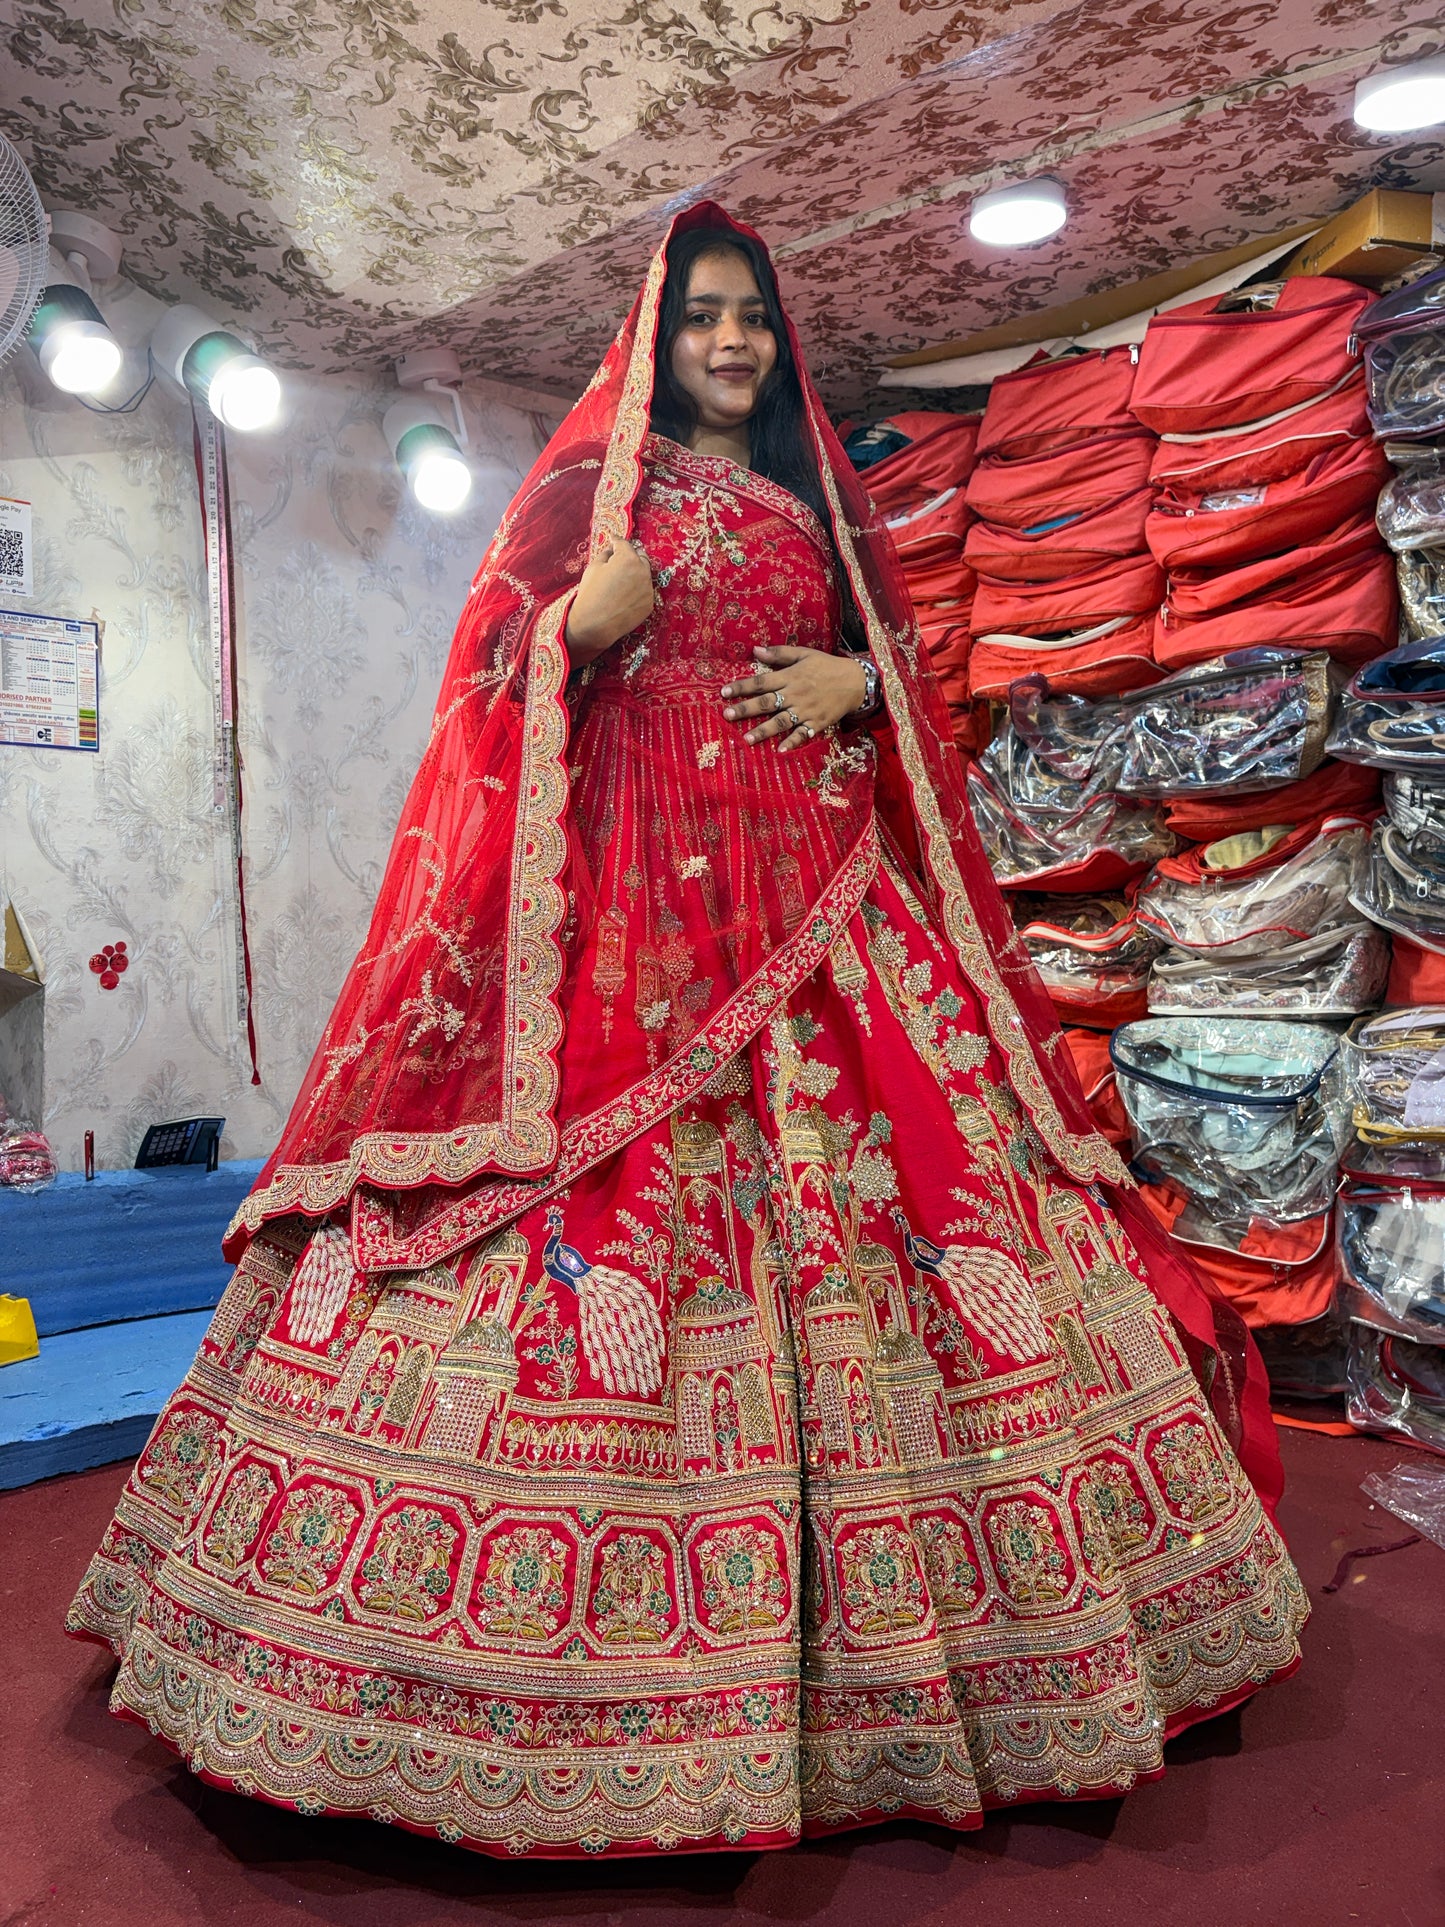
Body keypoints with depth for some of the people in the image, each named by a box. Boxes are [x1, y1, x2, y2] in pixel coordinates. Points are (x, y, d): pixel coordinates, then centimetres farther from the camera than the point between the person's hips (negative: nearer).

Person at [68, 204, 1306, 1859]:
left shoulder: (815, 497, 24)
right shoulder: (592, 477, 12)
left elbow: (902, 652, 24)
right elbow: (498, 654, 3)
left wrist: (853, 682, 3)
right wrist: (586, 624, -17)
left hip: (814, 881, 5)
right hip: (634, 879, -4)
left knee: (896, 1144, -3)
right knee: (605, 1210, -12)